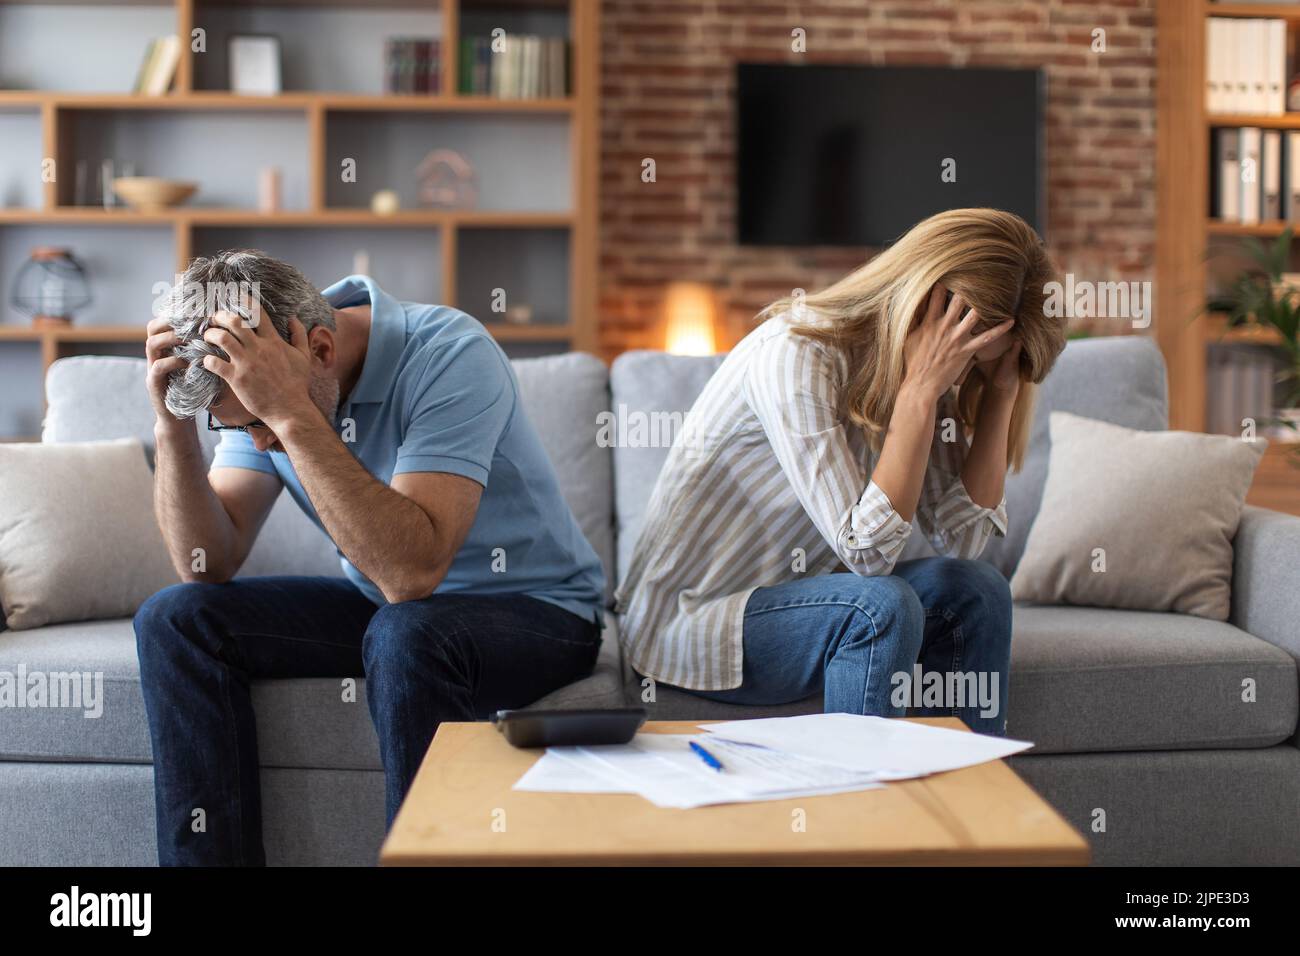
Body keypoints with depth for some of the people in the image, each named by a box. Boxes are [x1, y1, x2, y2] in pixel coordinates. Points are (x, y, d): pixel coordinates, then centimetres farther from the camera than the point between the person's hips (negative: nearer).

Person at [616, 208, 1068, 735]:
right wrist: (921, 390, -31)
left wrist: (1002, 392, -11)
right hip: (682, 625, -8)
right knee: (882, 607, -29)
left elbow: (962, 537, -7)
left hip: (787, 589, 8)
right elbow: (867, 549, -30)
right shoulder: (795, 356, -25)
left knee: (976, 588, -8)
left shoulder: (918, 369, -1)